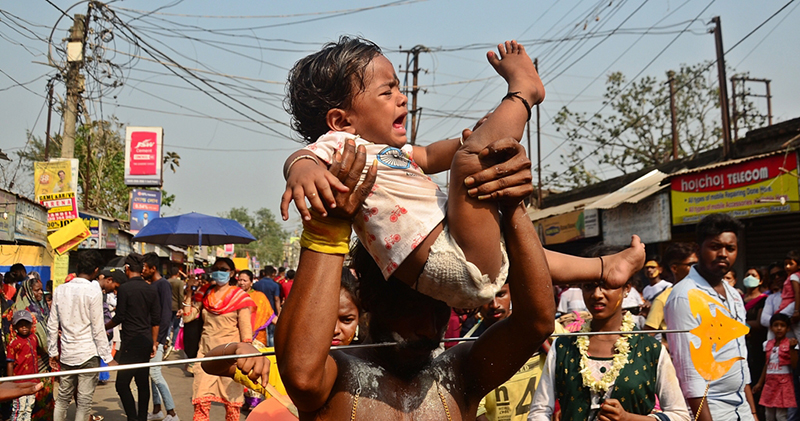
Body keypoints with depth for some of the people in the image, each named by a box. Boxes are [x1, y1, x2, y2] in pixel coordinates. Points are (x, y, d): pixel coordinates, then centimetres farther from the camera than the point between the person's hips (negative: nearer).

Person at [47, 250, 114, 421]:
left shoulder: (60, 290, 4)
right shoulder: (94, 291, -12)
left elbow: (52, 326, 8)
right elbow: (98, 328, -11)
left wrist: (53, 352, 17)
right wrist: (107, 356, -5)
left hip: (66, 354, 5)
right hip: (88, 355, -5)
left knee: (63, 397, 16)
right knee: (84, 401, 2)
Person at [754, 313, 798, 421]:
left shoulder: (790, 343, -7)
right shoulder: (768, 344, 9)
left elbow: (794, 365, -14)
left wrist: (792, 348, -25)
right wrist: (760, 383, 17)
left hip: (783, 383, -6)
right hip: (769, 383, 6)